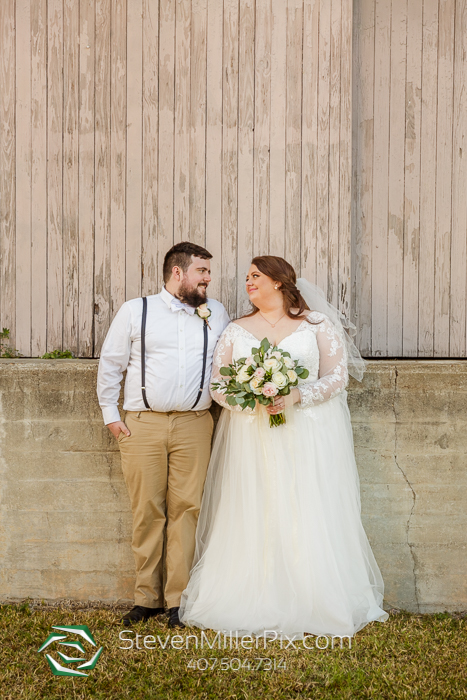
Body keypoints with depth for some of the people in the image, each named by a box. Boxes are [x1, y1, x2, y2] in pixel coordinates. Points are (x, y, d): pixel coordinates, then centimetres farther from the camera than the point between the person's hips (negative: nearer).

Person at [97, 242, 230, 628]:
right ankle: (147, 597, 14)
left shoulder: (217, 313, 13)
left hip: (194, 425, 1)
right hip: (142, 424, -1)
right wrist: (110, 414, 5)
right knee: (147, 512, 2)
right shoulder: (135, 311, 7)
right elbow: (110, 364, 10)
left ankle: (179, 599, 7)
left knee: (187, 509, -2)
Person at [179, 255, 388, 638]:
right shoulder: (236, 330, 12)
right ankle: (256, 605, 8)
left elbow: (337, 376, -1)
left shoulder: (316, 324, 5)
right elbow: (217, 384, 5)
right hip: (251, 438, 2)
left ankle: (310, 606, 8)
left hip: (307, 436, -2)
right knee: (252, 521, -1)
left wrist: (296, 396, -16)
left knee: (306, 519, -2)